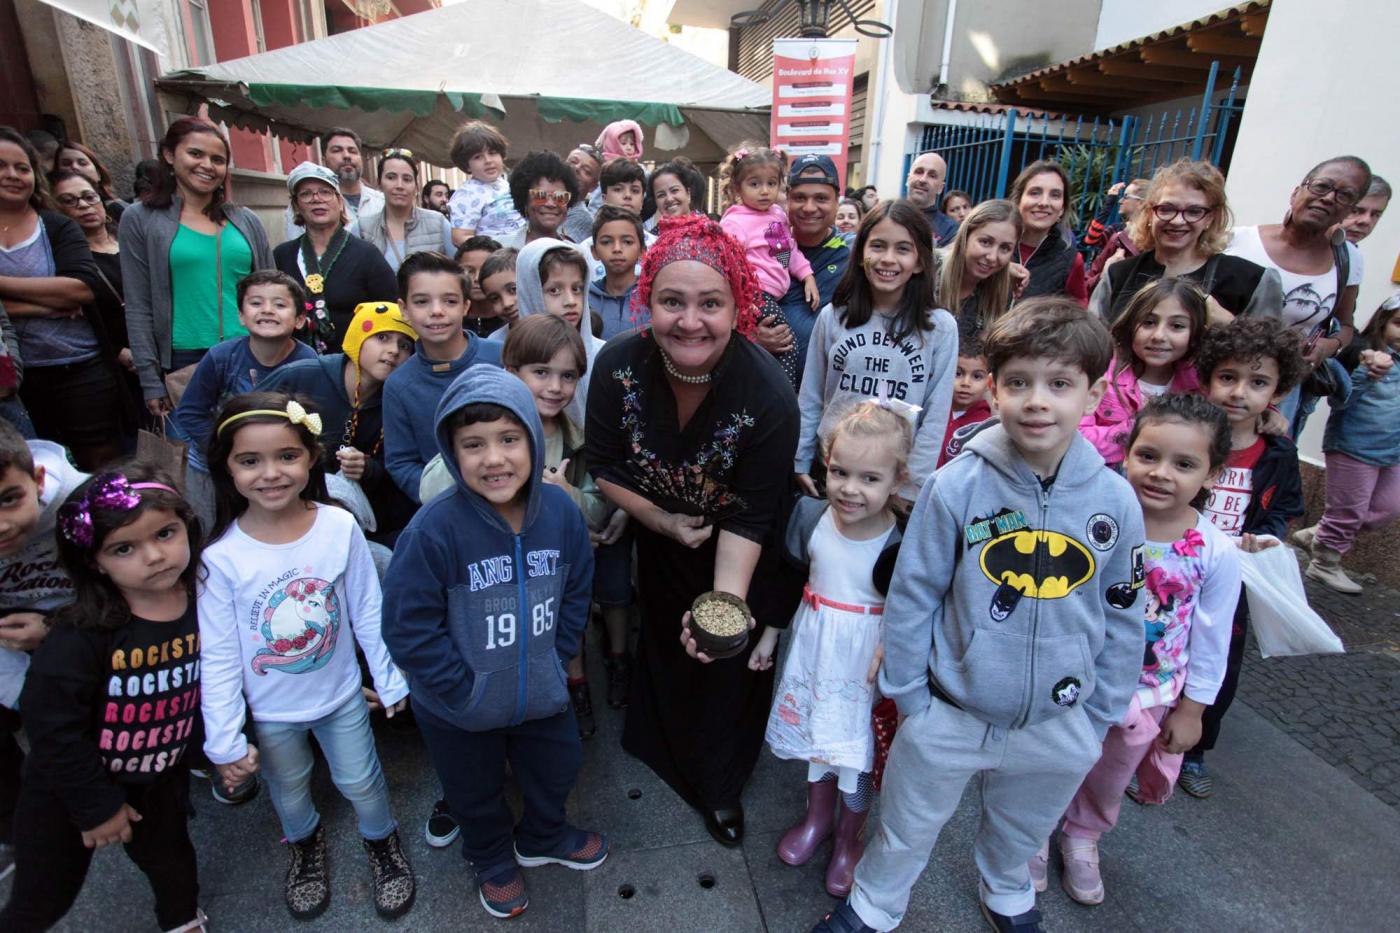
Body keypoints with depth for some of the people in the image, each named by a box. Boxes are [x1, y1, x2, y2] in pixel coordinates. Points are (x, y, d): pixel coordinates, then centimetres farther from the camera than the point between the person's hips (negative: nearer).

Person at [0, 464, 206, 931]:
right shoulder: (83, 634, -30)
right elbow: (53, 726, -22)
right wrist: (97, 805, -15)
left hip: (160, 778, 4)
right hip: (68, 787, -3)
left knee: (170, 860, 25)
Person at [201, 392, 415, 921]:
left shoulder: (340, 528, -20)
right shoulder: (221, 557, -21)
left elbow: (368, 613, -10)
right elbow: (218, 655, -12)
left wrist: (391, 680, -2)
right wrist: (224, 741, -8)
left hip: (341, 696, 0)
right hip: (270, 713, 0)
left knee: (361, 782, 19)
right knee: (288, 791, 25)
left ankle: (381, 839, 50)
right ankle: (305, 842, 58)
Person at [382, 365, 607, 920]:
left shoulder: (561, 512, -17)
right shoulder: (433, 530, -30)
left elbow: (575, 596, -2)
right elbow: (410, 629, -23)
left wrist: (555, 660, -5)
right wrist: (464, 691, -19)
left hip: (542, 693, 3)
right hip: (460, 710, -3)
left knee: (556, 772, 29)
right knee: (478, 795, 26)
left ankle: (543, 838, 62)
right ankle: (493, 859, 59)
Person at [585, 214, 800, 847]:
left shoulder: (769, 397, -33)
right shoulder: (619, 365, -25)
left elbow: (747, 520, -27)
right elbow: (604, 466, -11)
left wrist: (725, 603, -36)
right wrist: (662, 521, -17)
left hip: (737, 558, -2)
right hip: (659, 535, 3)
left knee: (729, 665, 13)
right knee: (666, 645, 25)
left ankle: (720, 786, 42)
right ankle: (662, 748, 55)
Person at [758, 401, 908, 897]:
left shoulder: (900, 544, -25)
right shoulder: (810, 517, -12)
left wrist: (890, 656, -23)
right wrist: (769, 634, 11)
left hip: (865, 664, -3)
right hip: (812, 650, 4)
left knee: (856, 752, 15)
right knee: (815, 736, 22)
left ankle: (849, 840, 44)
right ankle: (817, 817, 50)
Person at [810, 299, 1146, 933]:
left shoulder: (1116, 501, -12)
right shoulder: (957, 485, -21)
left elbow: (1123, 618, 1)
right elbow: (911, 594, -11)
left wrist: (1102, 714, 6)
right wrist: (907, 692, -5)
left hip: (1058, 726, 3)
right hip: (948, 713, -2)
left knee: (1021, 831, 31)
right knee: (905, 833, 19)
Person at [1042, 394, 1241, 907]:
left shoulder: (1217, 553, -18)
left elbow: (1211, 642, -5)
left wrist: (1191, 710, 1)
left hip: (1148, 697, 2)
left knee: (1110, 779, 25)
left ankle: (1082, 838, 54)